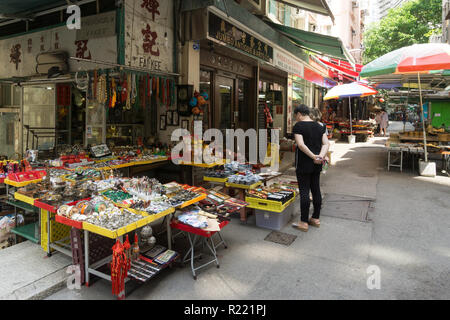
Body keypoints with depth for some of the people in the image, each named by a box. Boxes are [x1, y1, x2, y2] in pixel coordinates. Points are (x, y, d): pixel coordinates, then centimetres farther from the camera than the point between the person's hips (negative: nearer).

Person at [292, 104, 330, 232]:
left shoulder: (298, 126, -10)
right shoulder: (319, 126, 10)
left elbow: (301, 145, -22)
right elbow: (326, 143, 3)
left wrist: (313, 156, -18)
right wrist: (321, 156, -10)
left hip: (303, 164, -7)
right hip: (317, 165, 7)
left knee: (304, 192, -2)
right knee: (316, 190, 13)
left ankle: (304, 222, 5)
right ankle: (316, 218, 24)